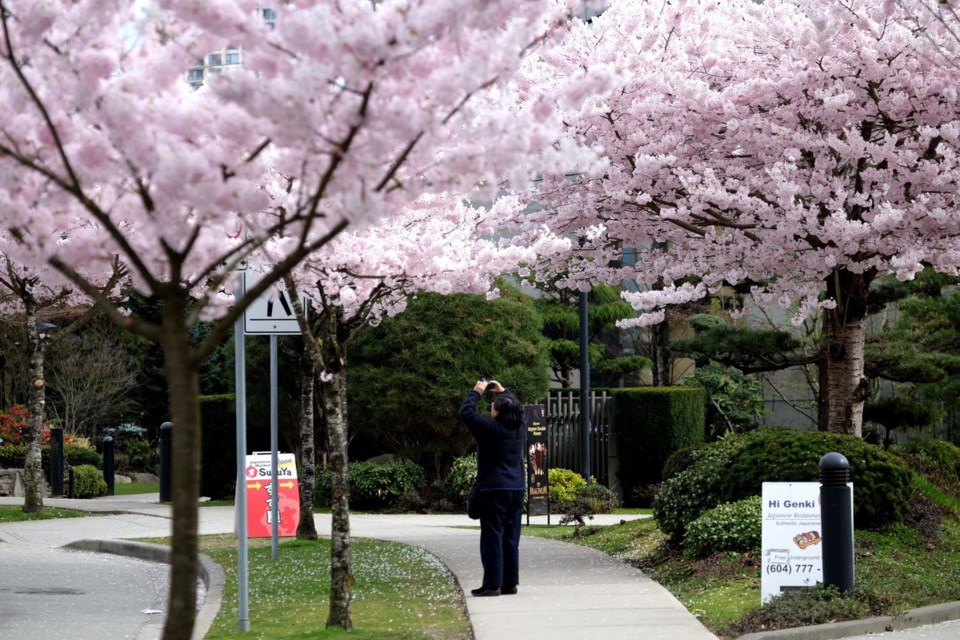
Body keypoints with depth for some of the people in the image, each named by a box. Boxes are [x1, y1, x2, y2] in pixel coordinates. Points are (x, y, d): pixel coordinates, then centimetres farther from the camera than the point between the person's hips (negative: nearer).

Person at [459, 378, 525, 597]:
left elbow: (466, 412, -7)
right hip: (517, 489, 6)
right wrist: (504, 392, 32)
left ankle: (492, 584, -6)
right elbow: (516, 408, 28)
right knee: (511, 538, 9)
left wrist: (476, 392, 5)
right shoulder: (520, 428, 6)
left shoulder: (490, 428, -13)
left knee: (492, 538, -4)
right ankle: (510, 583, 11)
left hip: (493, 490, -6)